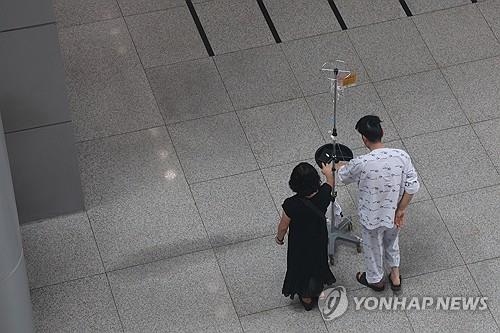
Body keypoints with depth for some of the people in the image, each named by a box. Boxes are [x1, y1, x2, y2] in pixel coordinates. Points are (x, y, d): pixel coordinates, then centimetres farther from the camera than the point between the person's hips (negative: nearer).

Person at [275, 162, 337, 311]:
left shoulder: (291, 205, -37)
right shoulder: (323, 196, -28)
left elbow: (283, 226, -19)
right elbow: (330, 182, -2)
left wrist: (279, 237, 4)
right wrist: (328, 172, 22)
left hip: (300, 245, -3)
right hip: (319, 241, 3)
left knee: (302, 267, 25)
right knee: (318, 264, 30)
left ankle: (307, 299, 48)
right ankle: (317, 292, 56)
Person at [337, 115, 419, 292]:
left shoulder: (361, 163, -32)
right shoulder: (402, 156, -23)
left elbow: (344, 177, -9)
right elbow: (412, 186, -15)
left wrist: (340, 167, 15)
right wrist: (401, 209, -1)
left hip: (372, 217, -3)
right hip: (393, 214, 3)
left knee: (373, 248, 26)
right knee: (392, 243, 33)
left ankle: (375, 280, 51)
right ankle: (395, 277, 51)